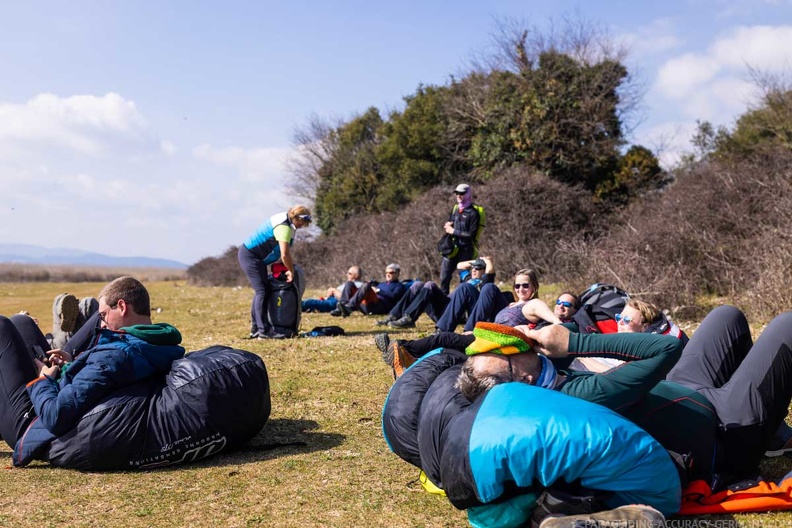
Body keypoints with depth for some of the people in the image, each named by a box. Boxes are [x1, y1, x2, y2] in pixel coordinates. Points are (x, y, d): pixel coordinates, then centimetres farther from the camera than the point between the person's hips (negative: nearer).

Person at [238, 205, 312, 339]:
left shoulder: (287, 223, 9)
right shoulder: (284, 227, -23)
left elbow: (285, 252, 17)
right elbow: (285, 255, -29)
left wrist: (290, 267, 10)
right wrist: (291, 271, -16)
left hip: (257, 258, 11)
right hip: (250, 256, -11)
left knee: (260, 291, 11)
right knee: (262, 291, -14)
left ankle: (255, 329, 15)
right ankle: (264, 330, -17)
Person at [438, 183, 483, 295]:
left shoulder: (473, 213, -10)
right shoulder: (455, 209, 11)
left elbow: (472, 234, -15)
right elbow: (448, 223, 21)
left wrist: (454, 231, -12)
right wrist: (447, 226, -3)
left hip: (466, 250, -6)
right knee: (444, 276, 7)